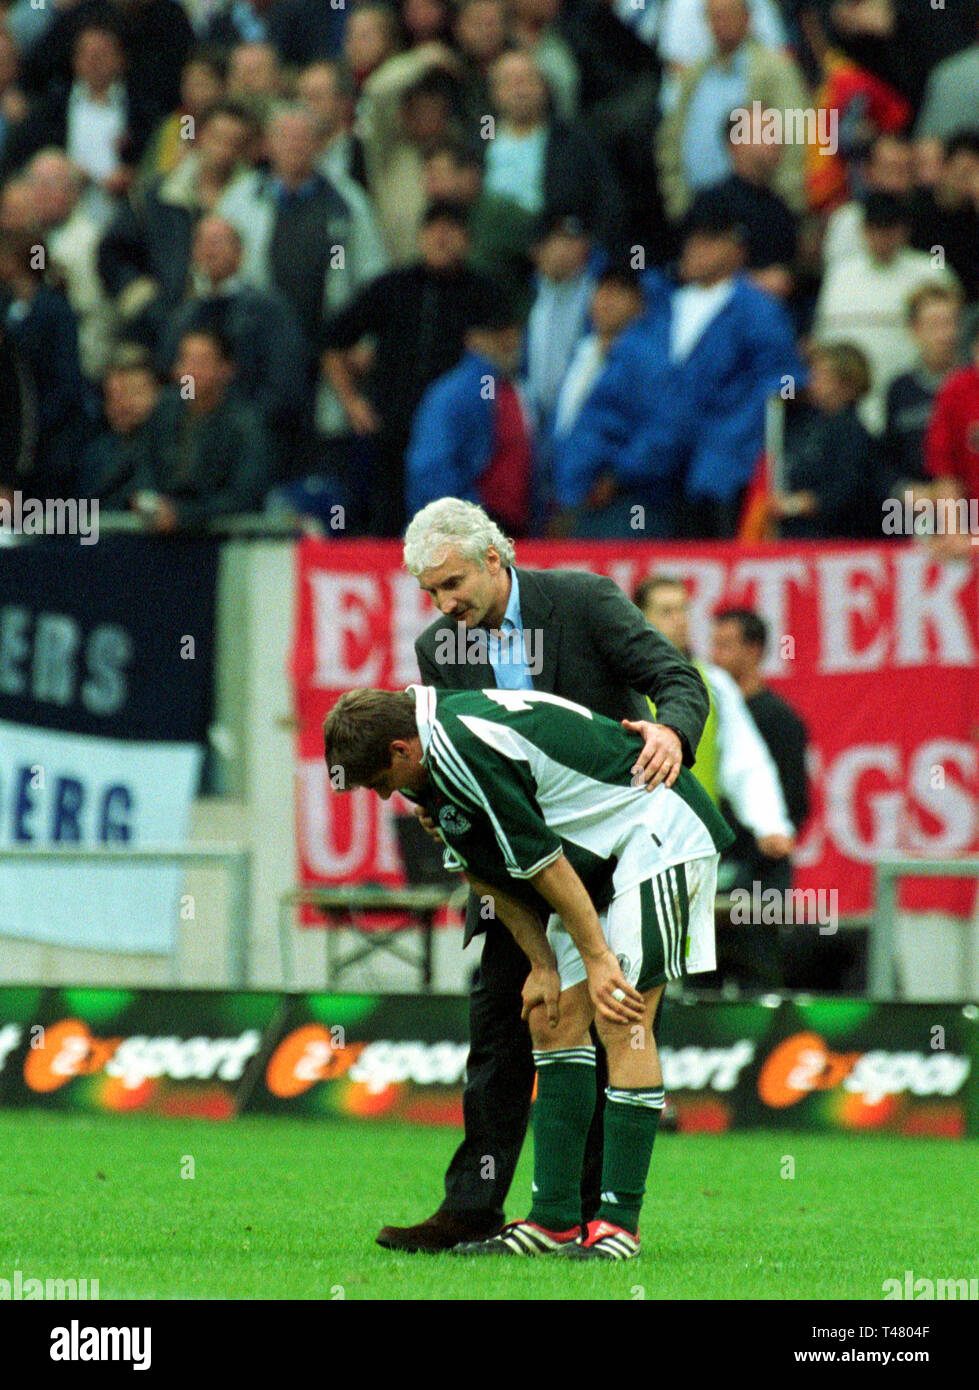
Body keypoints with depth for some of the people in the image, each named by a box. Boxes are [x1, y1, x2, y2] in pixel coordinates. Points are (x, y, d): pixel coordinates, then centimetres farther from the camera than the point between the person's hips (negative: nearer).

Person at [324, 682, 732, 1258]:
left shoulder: (463, 749, -26)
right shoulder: (441, 753, 5)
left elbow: (544, 862, -22)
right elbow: (492, 872, 11)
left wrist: (597, 958, -16)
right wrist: (543, 966, 7)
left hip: (658, 827, -10)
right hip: (605, 852, 10)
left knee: (621, 1019, -15)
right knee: (556, 1021, 4)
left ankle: (619, 1223, -13)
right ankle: (556, 1220, 3)